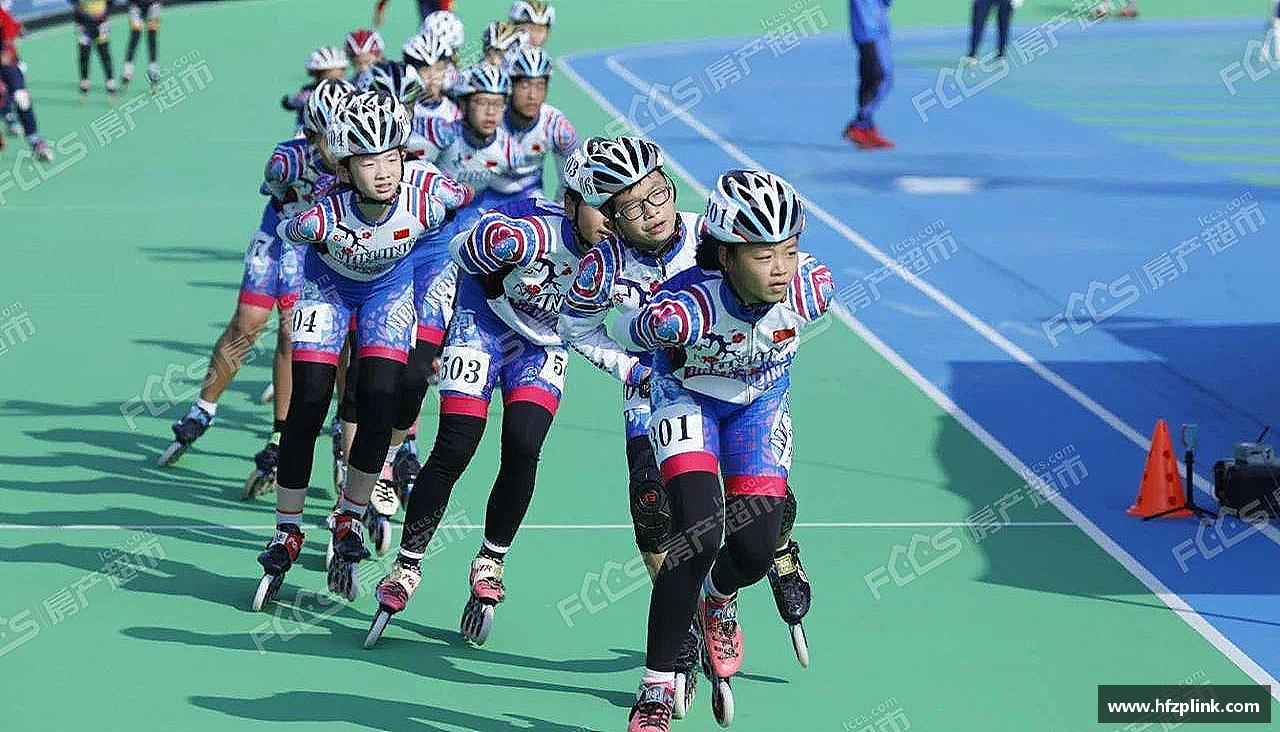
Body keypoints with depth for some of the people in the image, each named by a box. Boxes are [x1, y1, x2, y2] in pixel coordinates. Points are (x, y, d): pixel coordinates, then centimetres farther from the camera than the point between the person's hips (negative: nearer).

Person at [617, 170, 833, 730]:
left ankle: (718, 598, 35)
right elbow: (618, 334, -18)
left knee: (755, 550, -6)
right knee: (699, 530, -22)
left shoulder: (811, 288, -30)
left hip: (761, 400, 3)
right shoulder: (682, 308, -40)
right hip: (688, 396, -3)